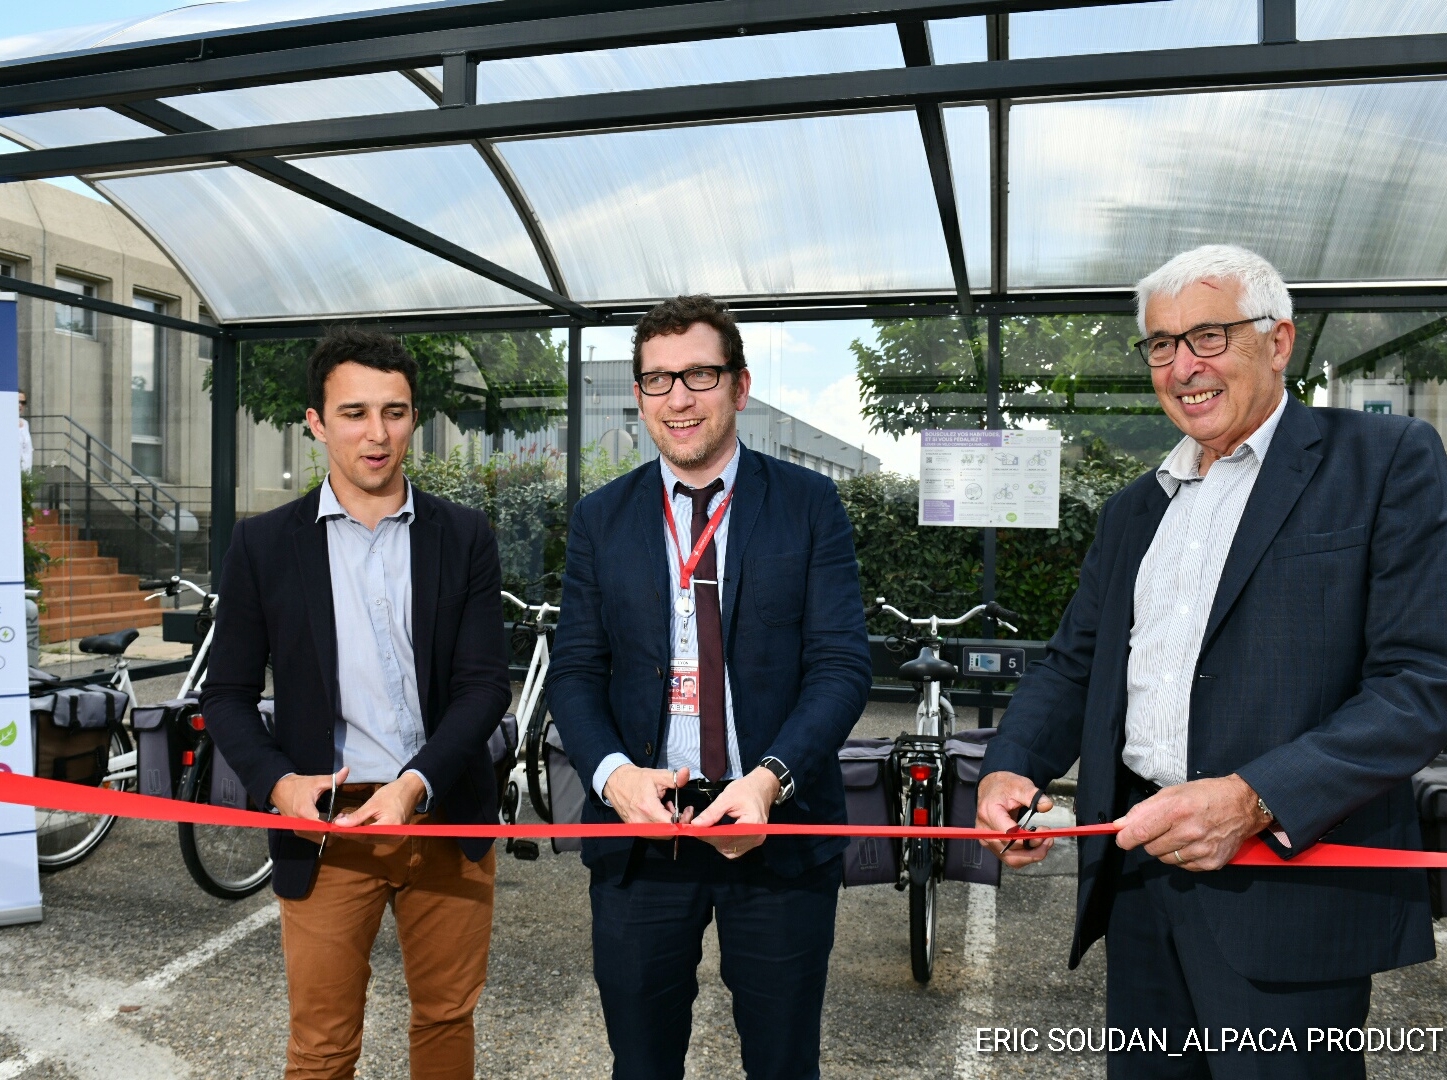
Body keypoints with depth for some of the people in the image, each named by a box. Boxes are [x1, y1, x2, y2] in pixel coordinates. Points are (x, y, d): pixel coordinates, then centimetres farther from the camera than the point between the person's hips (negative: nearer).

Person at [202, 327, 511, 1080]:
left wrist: (416, 786, -19)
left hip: (446, 817, 1)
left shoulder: (464, 536, 1)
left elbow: (485, 683, -5)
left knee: (446, 1018, 16)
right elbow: (227, 694, 3)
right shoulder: (263, 544, 0)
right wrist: (276, 782, -15)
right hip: (325, 825, 0)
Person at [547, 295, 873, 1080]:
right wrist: (613, 773, -16)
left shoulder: (810, 504, -1)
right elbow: (575, 673, 3)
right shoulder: (599, 520, 5)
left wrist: (770, 778, -22)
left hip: (779, 827, -1)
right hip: (639, 824, 2)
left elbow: (841, 663, -7)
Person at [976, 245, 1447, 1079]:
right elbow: (1075, 665, 14)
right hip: (1137, 870, 6)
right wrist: (1010, 768, -5)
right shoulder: (1135, 509, 15)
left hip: (1293, 873, -5)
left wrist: (1254, 799, -24)